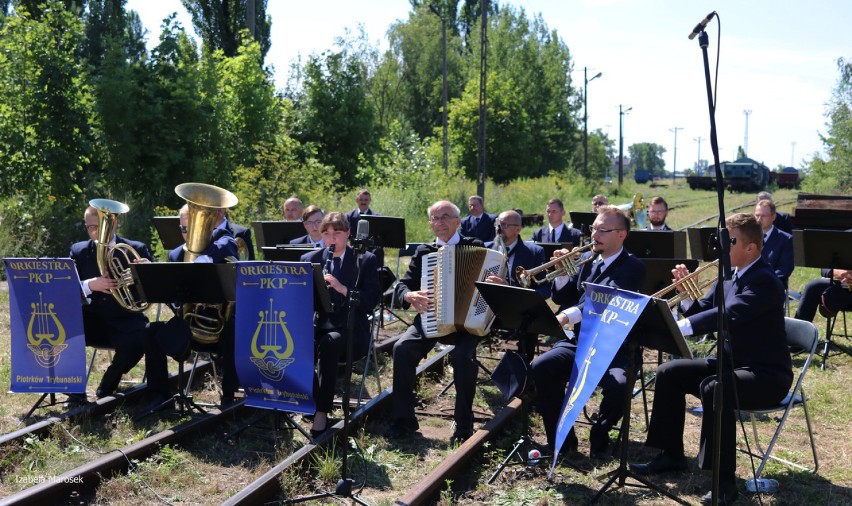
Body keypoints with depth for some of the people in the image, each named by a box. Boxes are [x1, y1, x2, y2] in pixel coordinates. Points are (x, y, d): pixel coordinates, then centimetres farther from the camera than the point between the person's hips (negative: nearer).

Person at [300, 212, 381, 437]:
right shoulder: (310, 259, 15)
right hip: (318, 325, 3)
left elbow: (372, 300, -4)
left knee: (328, 343, -36)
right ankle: (314, 403, -18)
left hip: (350, 330, -2)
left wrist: (343, 289, -19)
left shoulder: (365, 260, 6)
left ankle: (322, 412, -30)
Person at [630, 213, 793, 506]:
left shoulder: (764, 281, -20)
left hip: (767, 375, -9)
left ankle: (724, 479, -27)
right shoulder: (729, 275, 8)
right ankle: (671, 455, 15)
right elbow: (702, 313, 9)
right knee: (670, 373, 5)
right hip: (731, 364, 9)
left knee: (714, 388, -36)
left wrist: (675, 327, -44)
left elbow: (726, 316, -36)